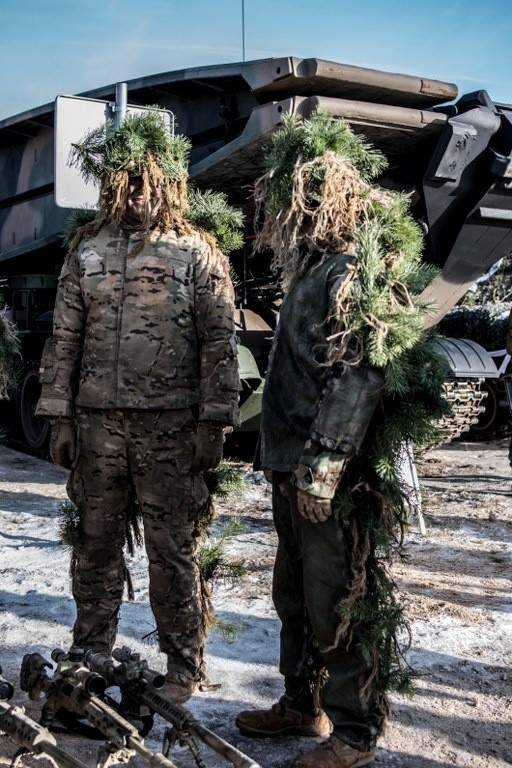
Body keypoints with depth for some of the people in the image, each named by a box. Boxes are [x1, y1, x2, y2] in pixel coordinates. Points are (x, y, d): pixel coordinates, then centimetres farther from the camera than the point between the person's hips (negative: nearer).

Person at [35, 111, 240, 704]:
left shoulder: (197, 252, 0)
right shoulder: (87, 249, 9)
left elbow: (219, 341, -3)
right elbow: (64, 337, 9)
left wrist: (214, 422, -9)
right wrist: (58, 416, 3)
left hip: (169, 426, -3)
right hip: (97, 421, 3)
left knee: (173, 549, 4)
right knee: (96, 544, 12)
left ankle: (184, 666, 18)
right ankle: (89, 657, 28)